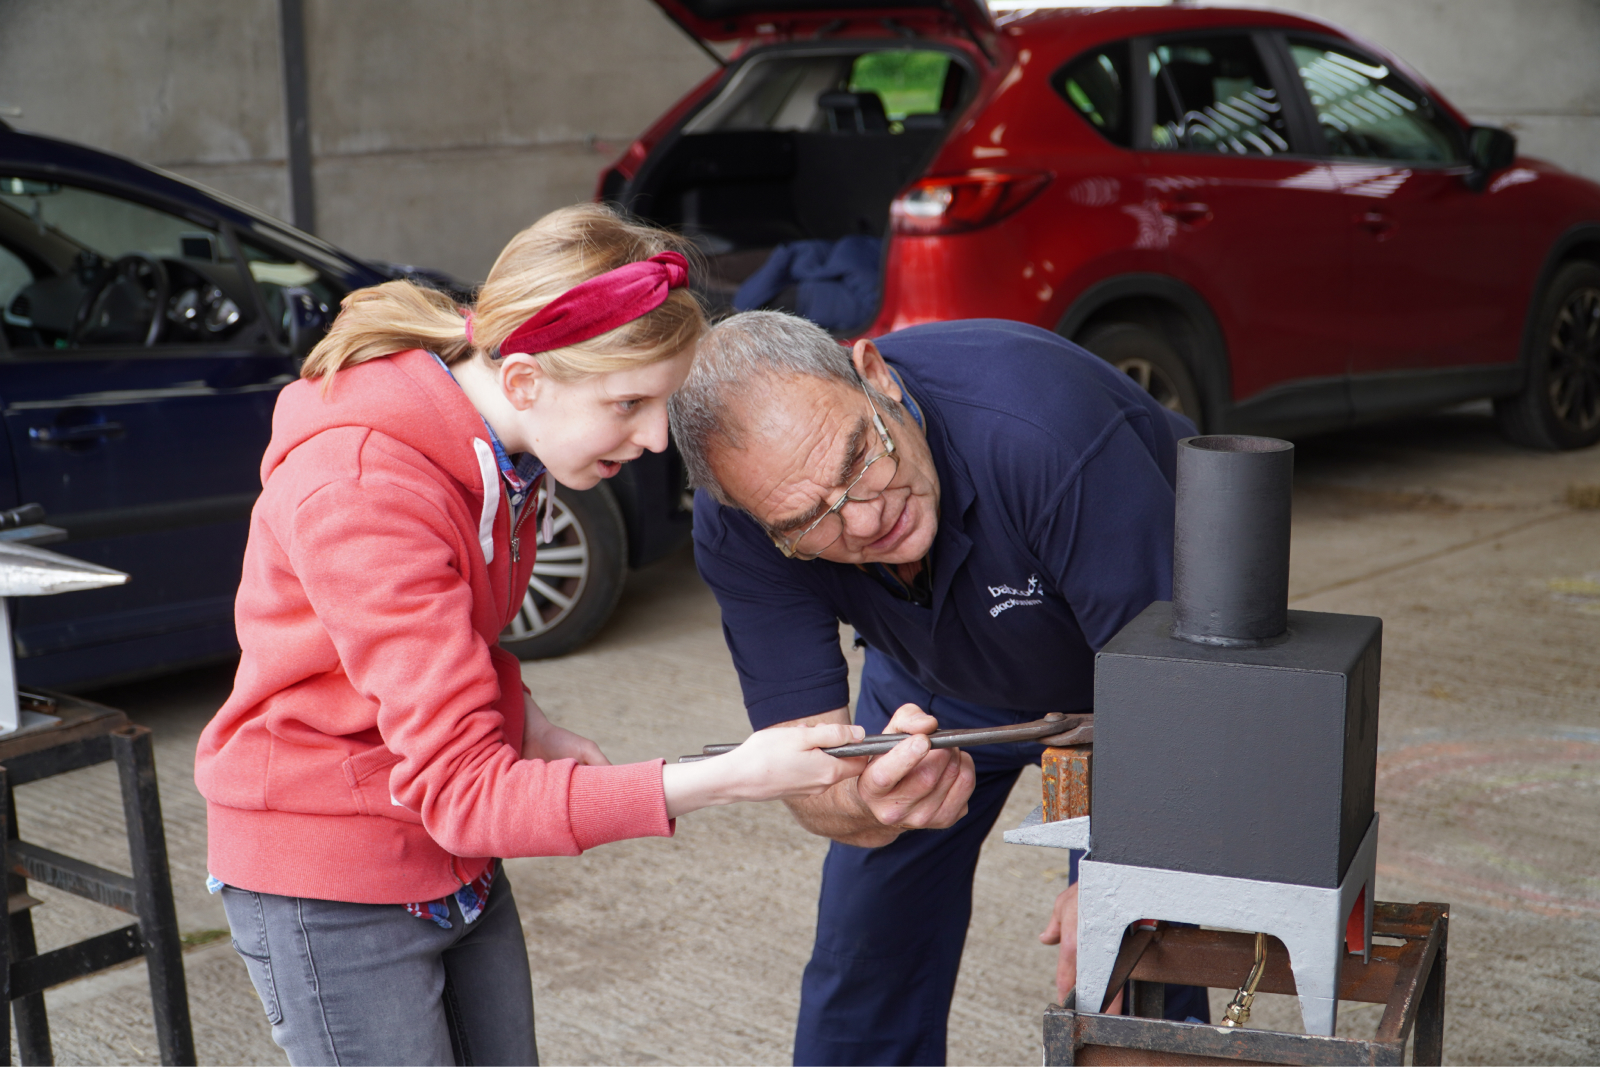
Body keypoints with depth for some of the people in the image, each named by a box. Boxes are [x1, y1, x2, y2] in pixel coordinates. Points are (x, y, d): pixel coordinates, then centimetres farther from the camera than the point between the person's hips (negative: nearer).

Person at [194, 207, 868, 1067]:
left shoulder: (497, 444, -3)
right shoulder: (361, 495, -30)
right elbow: (461, 790, -32)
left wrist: (522, 722, -5)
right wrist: (724, 781, -37)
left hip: (457, 851, 8)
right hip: (330, 887, -8)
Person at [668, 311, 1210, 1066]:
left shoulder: (1046, 429, -43)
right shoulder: (737, 529, -30)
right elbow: (806, 772, -29)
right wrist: (872, 804, -52)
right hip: (934, 679, 3)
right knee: (866, 956, 7)